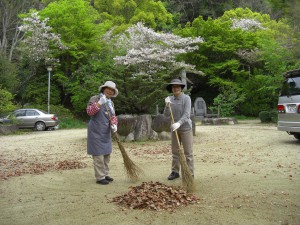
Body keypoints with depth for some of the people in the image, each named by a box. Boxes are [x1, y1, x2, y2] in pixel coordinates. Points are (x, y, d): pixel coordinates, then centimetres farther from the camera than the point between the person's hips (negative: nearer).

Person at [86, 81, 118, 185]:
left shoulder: (111, 103, 13)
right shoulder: (95, 98, -8)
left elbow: (113, 116, 9)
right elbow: (89, 111, -22)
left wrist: (114, 125, -10)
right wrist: (99, 103, -32)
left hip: (106, 133, 8)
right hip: (96, 132, -8)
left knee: (107, 154, 14)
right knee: (98, 155, -5)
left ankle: (105, 174, 26)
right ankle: (100, 177, 2)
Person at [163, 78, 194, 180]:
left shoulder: (186, 98, -10)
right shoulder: (170, 99, 3)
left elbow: (186, 114, -19)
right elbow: (166, 115, -1)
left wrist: (179, 123, -34)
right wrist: (167, 105, -18)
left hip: (185, 128, -5)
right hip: (174, 128, 5)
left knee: (188, 152, 0)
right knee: (175, 152, 11)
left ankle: (190, 173, 7)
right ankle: (175, 172, 21)